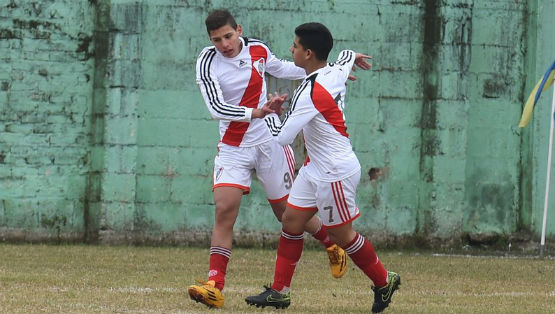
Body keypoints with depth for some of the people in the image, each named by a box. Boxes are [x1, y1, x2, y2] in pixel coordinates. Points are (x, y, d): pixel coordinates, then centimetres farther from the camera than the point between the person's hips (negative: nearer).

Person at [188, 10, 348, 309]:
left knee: (287, 210, 9)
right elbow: (216, 107, -24)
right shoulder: (207, 62, -12)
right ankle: (214, 286, -19)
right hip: (232, 147, -1)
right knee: (224, 209, -16)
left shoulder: (258, 49, -3)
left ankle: (332, 244, 37)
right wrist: (254, 113, -38)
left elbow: (280, 68, 20)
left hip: (269, 141, 1)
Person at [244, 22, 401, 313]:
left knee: (342, 235, 4)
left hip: (335, 173, -10)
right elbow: (347, 56, 26)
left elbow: (283, 137, -25)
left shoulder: (310, 93, -27)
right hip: (316, 167, 10)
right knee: (291, 221, 9)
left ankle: (383, 281, 22)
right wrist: (353, 57, 51)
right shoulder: (336, 71, -1)